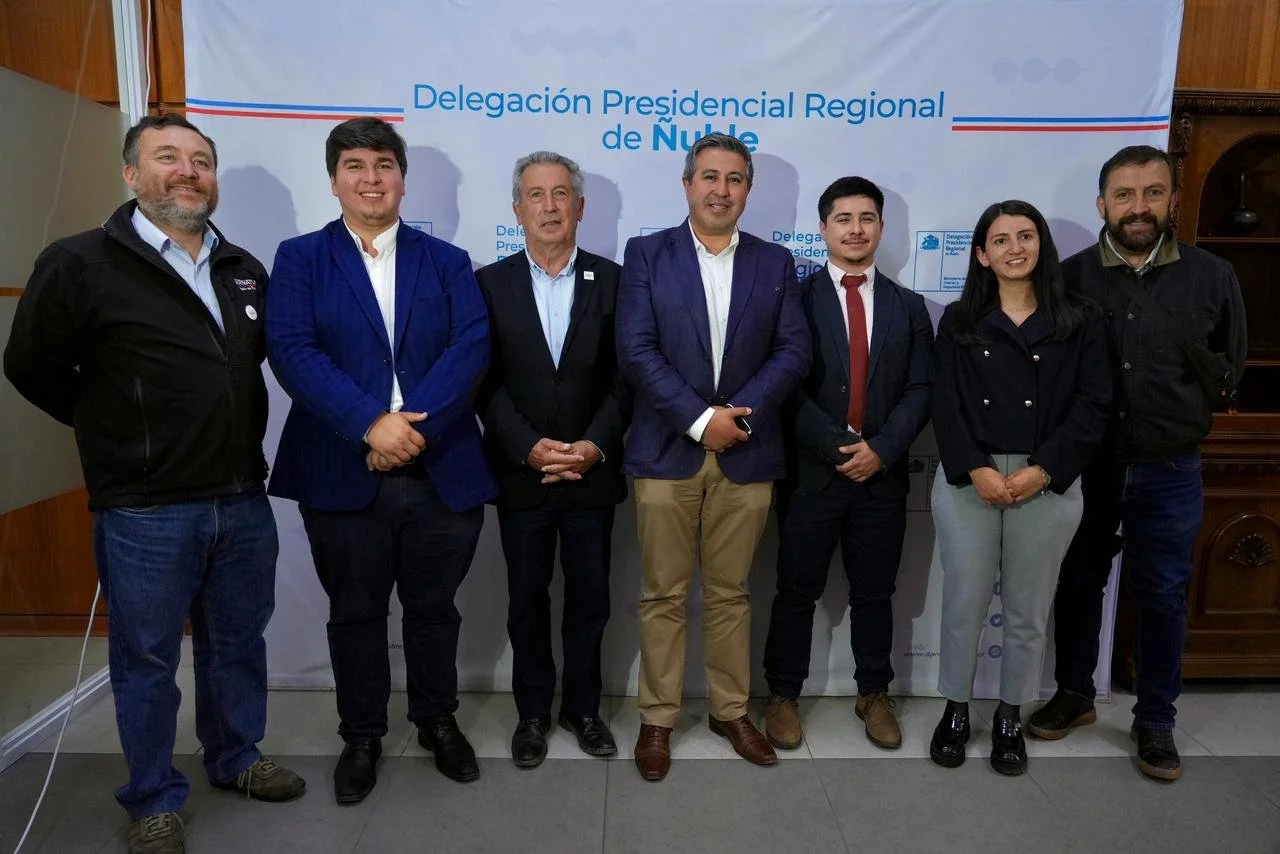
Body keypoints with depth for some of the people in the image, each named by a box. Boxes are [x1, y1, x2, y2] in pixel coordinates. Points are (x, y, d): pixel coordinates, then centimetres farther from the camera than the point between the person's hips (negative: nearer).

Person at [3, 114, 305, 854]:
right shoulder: (80, 264, -9)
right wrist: (117, 429, 5)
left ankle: (236, 759, 40)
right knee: (147, 661, 11)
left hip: (244, 501, 5)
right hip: (145, 511, -4)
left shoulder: (244, 269, 6)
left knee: (238, 643, 18)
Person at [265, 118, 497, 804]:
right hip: (342, 476, -1)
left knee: (433, 608, 15)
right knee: (354, 613, 14)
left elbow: (471, 346, -6)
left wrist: (414, 424, -18)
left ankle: (437, 719, 37)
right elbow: (292, 352, -9)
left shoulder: (447, 260, 8)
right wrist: (371, 424, -20)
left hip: (441, 471, 1)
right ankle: (361, 735, 35)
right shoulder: (300, 259, 4)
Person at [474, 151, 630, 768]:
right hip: (521, 474, 0)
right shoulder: (490, 284, 1)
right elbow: (486, 382, -3)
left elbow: (624, 377, -2)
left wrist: (595, 445, -13)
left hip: (592, 472, 0)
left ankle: (582, 706, 30)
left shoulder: (611, 281, 2)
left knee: (589, 597, 11)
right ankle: (533, 712, 29)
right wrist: (528, 447, -14)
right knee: (527, 600, 11)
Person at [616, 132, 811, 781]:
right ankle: (658, 718, 22)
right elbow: (635, 350, -8)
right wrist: (700, 419, -15)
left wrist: (739, 412, -13)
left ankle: (731, 711, 28)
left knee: (730, 593, 12)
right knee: (663, 594, 7)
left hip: (746, 455, 2)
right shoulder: (646, 254, 2)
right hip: (666, 452, -1)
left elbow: (794, 352, 1)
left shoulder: (775, 263, 9)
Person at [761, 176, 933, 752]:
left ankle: (874, 694, 31)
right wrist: (838, 447, -15)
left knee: (874, 592, 14)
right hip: (811, 471, -2)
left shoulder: (909, 307, 10)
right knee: (797, 591, 7)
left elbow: (919, 391, 3)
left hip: (883, 472, 3)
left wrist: (880, 449, -12)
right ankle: (783, 695, 23)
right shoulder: (797, 298, 0)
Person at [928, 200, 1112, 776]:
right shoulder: (958, 320, 6)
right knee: (964, 602, 6)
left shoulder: (1080, 321, 5)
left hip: (1048, 483, 0)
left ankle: (1010, 718, 27)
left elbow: (1092, 405, -1)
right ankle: (956, 710, 24)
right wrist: (977, 469, -14)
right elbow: (945, 404, -1)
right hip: (968, 480, 0)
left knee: (1027, 609, 9)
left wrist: (1043, 470, -12)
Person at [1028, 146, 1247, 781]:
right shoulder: (1071, 276, -3)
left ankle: (1155, 721, 27)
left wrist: (1184, 416, 5)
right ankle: (1074, 695, 32)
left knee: (1161, 596, 9)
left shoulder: (1213, 278, -2)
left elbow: (1230, 366, 12)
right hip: (1084, 465, 0)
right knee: (1078, 584, 12)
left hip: (1169, 471, 0)